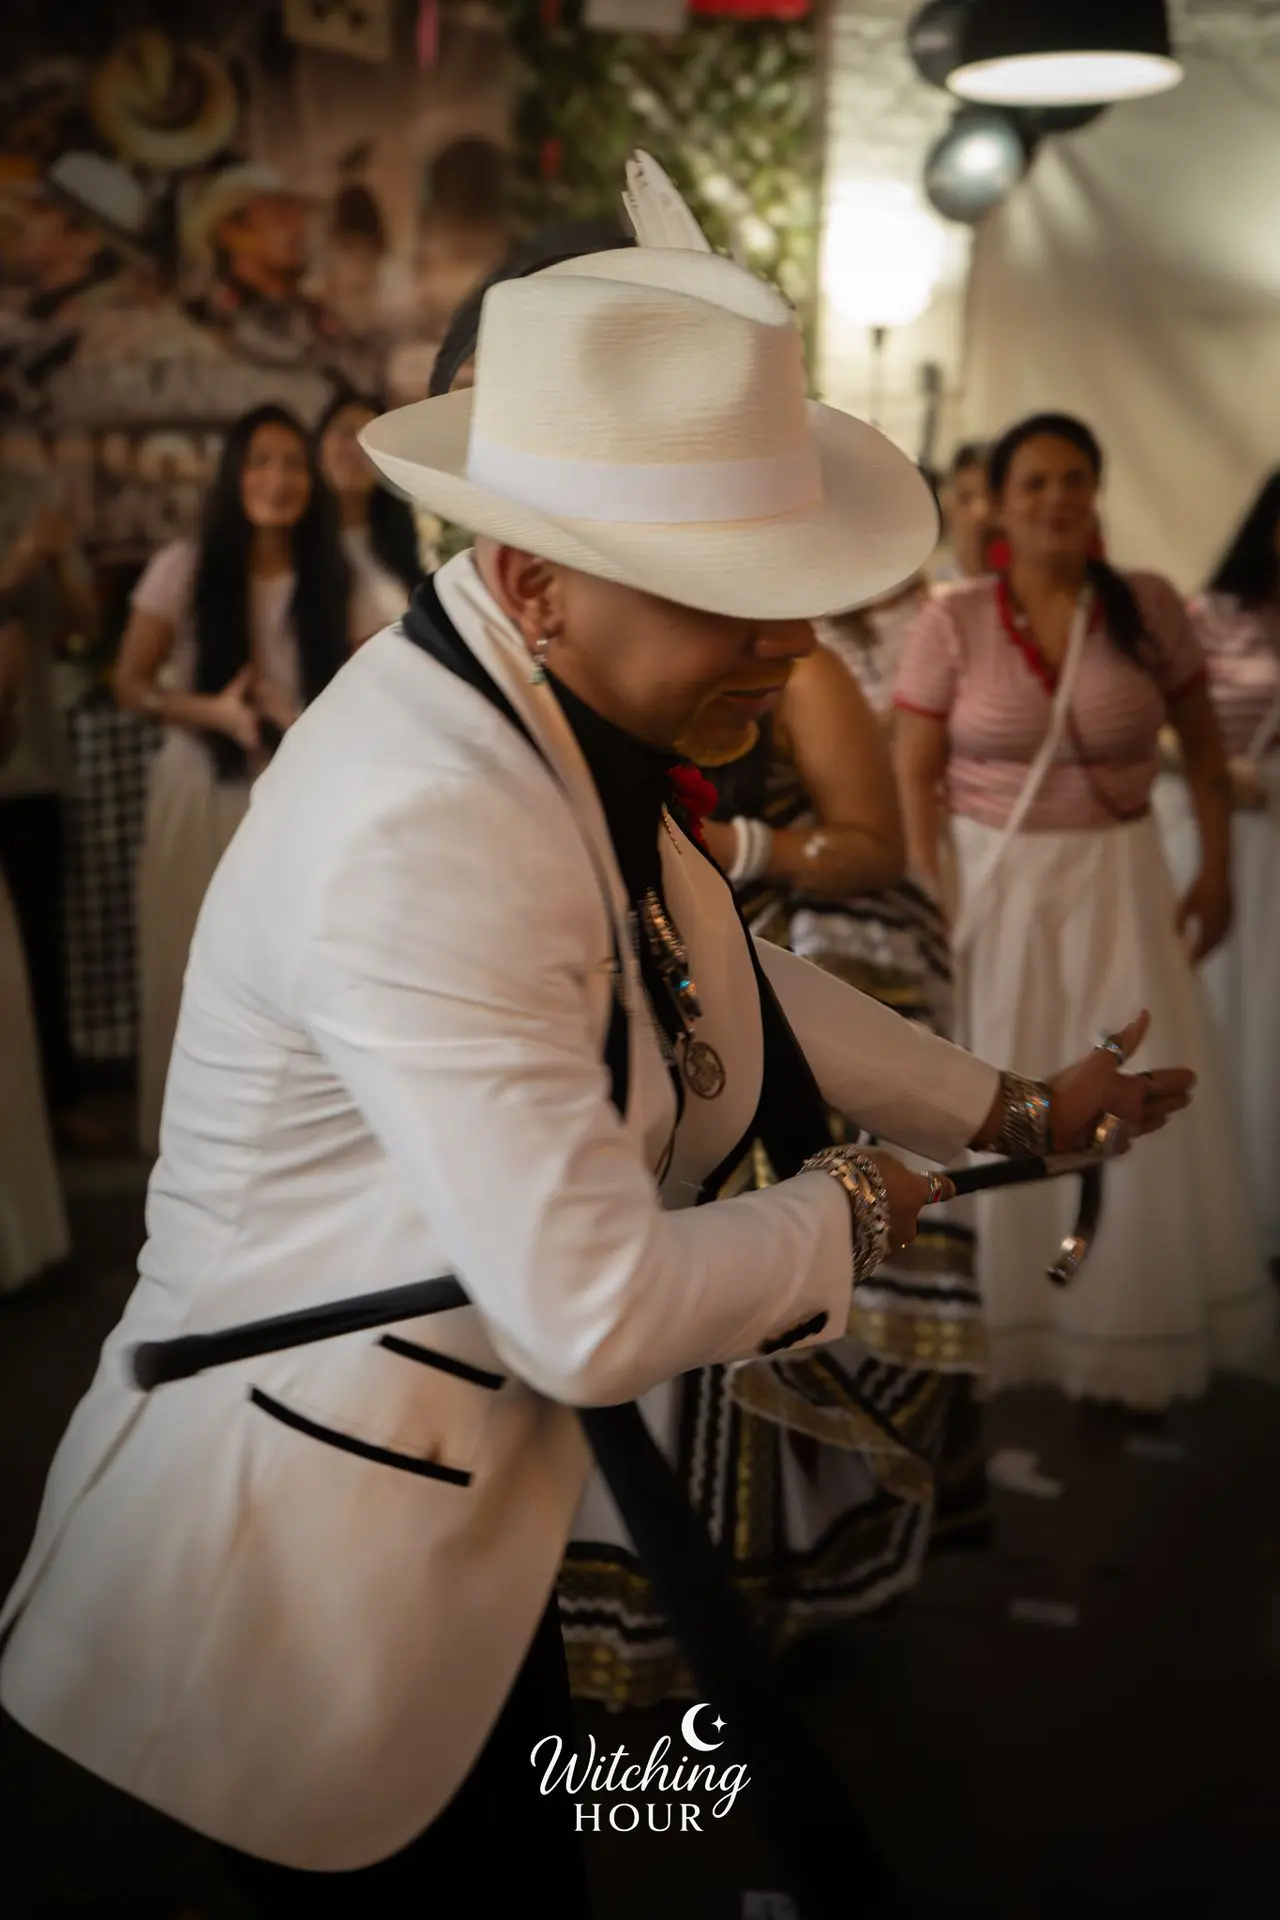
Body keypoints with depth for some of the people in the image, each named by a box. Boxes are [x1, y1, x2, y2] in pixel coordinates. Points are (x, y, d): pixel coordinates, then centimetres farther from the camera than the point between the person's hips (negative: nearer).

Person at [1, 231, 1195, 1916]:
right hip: (313, 1541, -8)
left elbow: (723, 975, 12)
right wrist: (850, 1214, -12)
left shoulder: (566, 710, -4)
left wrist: (1008, 1109, 16)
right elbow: (596, 1312, -31)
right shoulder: (427, 839, -33)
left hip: (462, 1490, 9)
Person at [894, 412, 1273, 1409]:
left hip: (1120, 886, 2)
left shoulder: (1150, 608, -2)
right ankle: (987, 1337, 23)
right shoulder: (953, 622, -7)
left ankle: (1131, 1342, 23)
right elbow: (913, 774, -6)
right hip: (995, 885, -1)